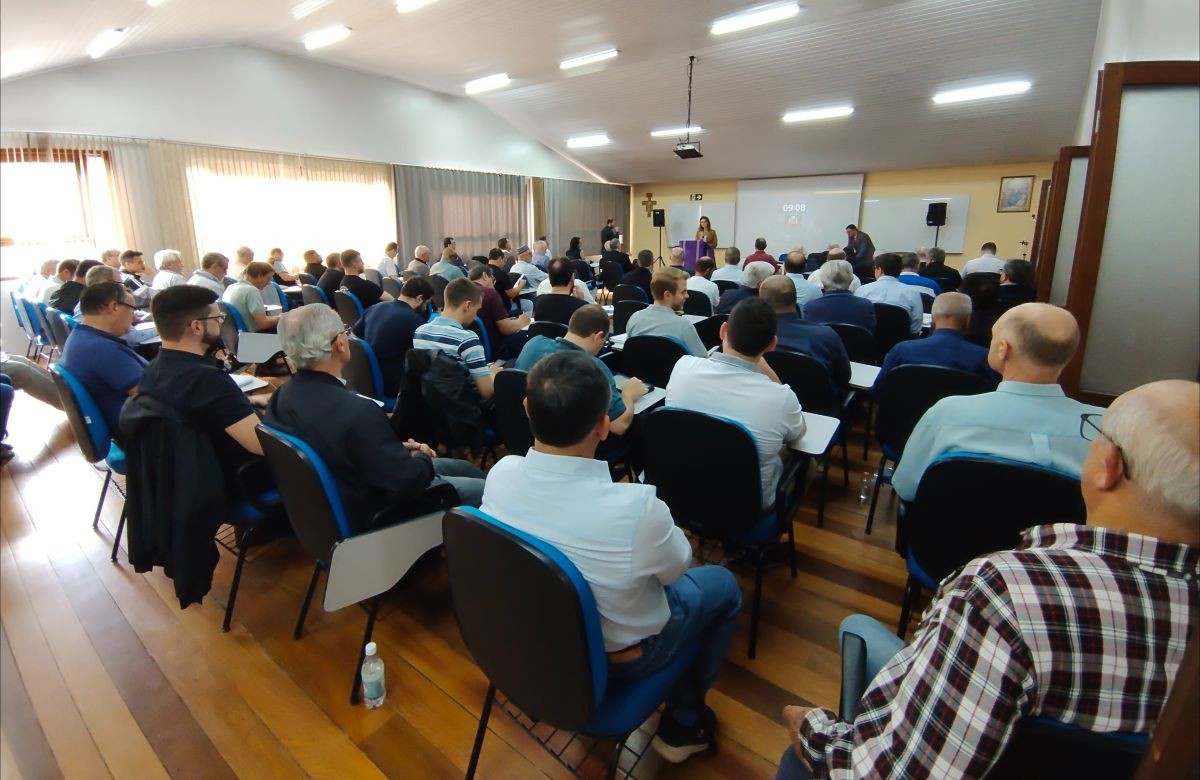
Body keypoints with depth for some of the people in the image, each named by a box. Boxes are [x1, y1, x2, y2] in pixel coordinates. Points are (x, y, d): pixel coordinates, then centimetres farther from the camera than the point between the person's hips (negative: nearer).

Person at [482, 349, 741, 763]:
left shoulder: (500, 473, -22)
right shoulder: (635, 508, -38)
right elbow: (676, 567, -15)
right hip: (614, 654, -5)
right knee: (723, 585, 20)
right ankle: (681, 725, 31)